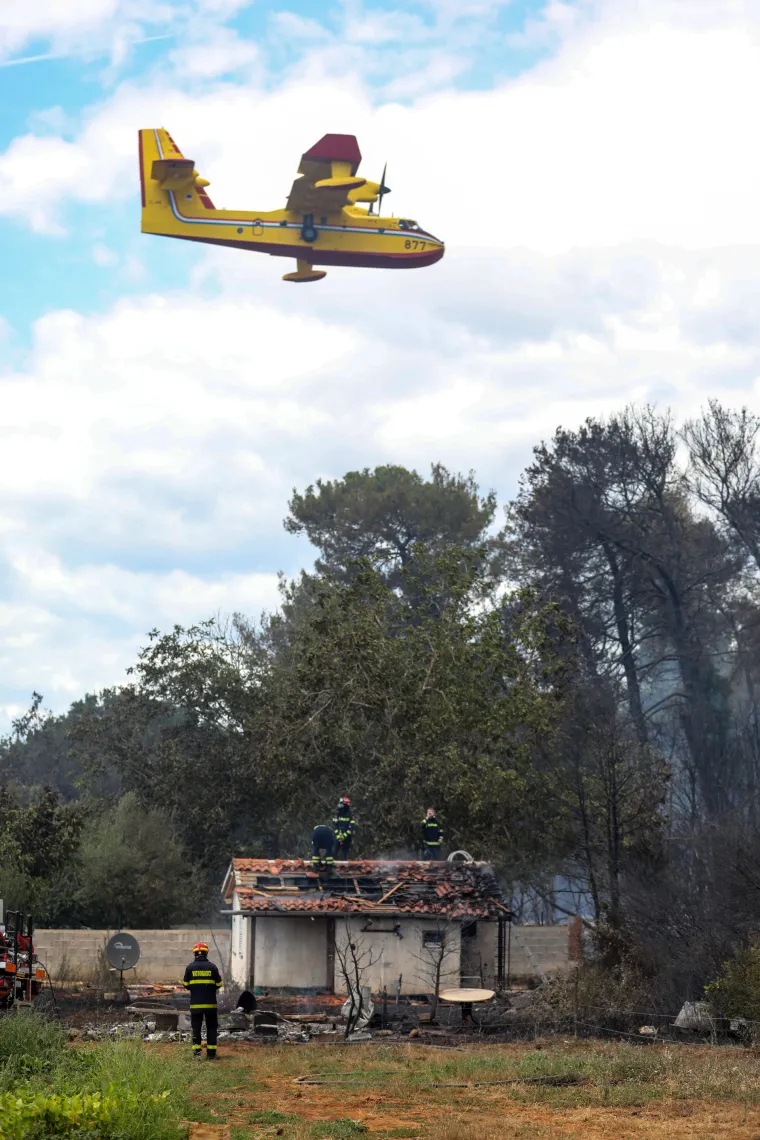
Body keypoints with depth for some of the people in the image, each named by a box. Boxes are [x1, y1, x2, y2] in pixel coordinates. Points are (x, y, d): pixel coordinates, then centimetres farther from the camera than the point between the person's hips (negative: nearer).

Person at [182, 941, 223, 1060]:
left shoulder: (190, 968, -3)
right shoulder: (212, 967, -4)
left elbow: (186, 985, 3)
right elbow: (218, 984, 1)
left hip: (195, 1004, 0)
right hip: (210, 1003, 0)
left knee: (196, 1028, 8)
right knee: (211, 1028, 10)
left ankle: (197, 1052, 0)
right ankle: (211, 1053, 9)